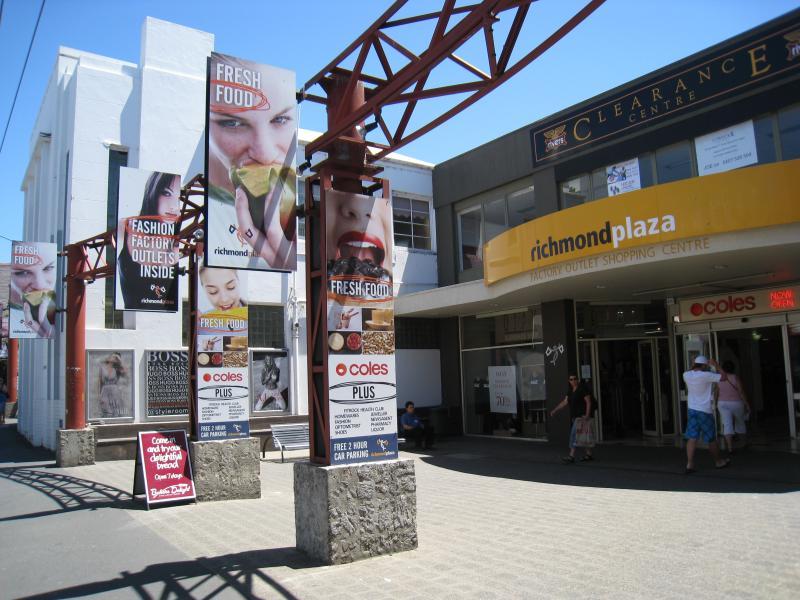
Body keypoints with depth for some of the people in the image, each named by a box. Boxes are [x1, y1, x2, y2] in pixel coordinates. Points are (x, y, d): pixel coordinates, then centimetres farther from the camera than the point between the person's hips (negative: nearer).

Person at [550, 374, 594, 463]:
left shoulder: (582, 389, -11)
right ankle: (589, 454, 20)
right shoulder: (570, 390, 12)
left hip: (581, 416, -8)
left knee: (574, 434, -13)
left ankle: (571, 456, -14)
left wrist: (587, 415, -22)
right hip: (575, 416, 8)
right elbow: (565, 402, 13)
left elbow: (588, 402, -14)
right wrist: (554, 410, 8)